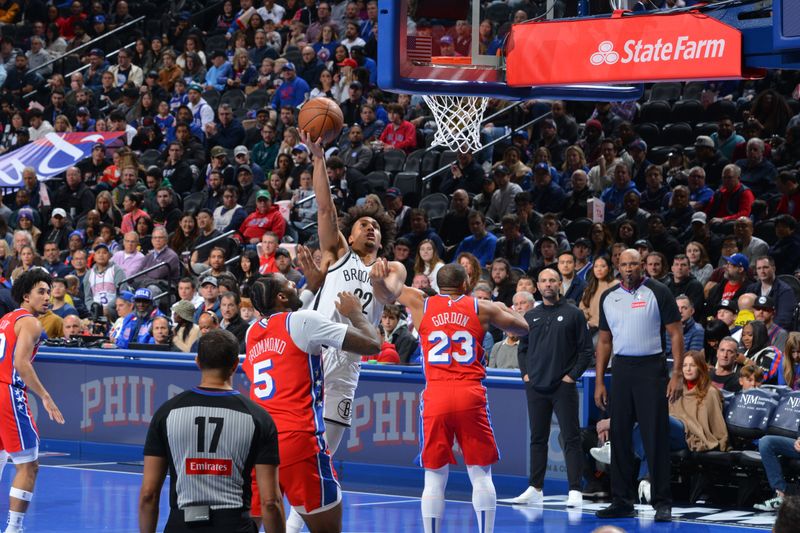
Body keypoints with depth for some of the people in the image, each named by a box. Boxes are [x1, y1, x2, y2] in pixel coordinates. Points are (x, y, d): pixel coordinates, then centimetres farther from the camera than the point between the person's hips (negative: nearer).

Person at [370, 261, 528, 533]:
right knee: (481, 475, 6)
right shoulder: (481, 308, 10)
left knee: (434, 478, 6)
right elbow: (523, 328, 20)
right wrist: (503, 309, 39)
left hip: (435, 397, 1)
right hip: (471, 396, -1)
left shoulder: (421, 304, 11)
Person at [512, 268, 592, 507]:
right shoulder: (531, 317, 12)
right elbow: (523, 348, 20)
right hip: (535, 387, 4)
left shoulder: (573, 314, -1)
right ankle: (535, 489, 14)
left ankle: (575, 490, -7)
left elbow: (586, 349, -1)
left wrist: (573, 375, -7)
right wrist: (525, 373, 7)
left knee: (571, 438, -7)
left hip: (563, 386, -4)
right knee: (537, 438, 9)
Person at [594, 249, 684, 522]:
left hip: (651, 368, -5)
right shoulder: (608, 297, 12)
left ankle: (662, 503, -3)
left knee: (656, 438, -7)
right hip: (621, 369, 5)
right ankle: (622, 502, 12)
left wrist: (677, 375, -12)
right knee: (619, 436, 5)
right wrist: (599, 382, 11)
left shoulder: (658, 292, -2)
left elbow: (676, 334, -4)